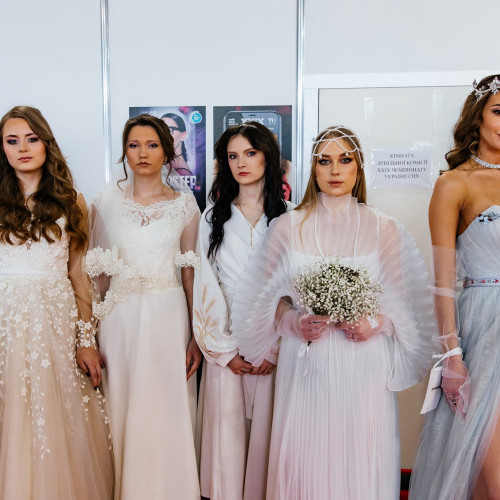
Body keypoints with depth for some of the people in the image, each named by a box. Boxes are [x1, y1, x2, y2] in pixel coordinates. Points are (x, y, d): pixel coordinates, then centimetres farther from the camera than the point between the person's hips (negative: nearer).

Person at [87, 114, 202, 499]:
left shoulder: (184, 204, 2)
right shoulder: (106, 202, 4)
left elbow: (190, 271, 2)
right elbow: (98, 272, 6)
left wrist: (198, 335, -1)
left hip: (168, 316, 0)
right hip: (120, 318, 1)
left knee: (168, 411, 5)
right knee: (122, 410, 7)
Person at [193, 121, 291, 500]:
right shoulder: (213, 218, 9)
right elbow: (205, 287, 3)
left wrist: (274, 350, -10)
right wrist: (225, 351, -4)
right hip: (226, 347, 1)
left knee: (266, 434, 4)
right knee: (226, 435, 5)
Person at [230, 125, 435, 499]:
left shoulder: (383, 229, 4)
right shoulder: (289, 226, 5)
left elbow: (407, 303, 6)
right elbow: (270, 294, 9)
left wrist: (376, 324, -12)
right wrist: (293, 321, -9)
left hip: (363, 362, 0)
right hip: (306, 361, 1)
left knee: (360, 455, 4)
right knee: (306, 453, 5)